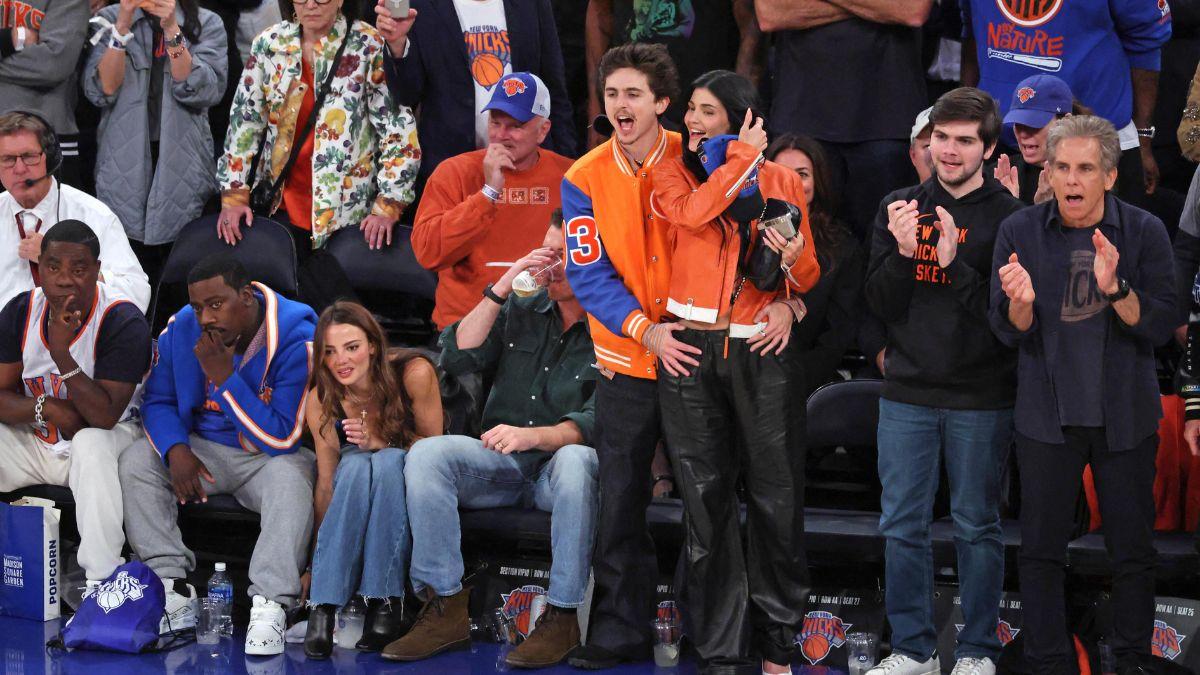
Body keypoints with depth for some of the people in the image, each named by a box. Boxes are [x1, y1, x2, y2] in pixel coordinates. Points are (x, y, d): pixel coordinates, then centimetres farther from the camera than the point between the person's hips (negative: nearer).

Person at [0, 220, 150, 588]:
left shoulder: (123, 322, -20)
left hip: (104, 439, -5)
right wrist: (46, 407, -23)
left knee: (91, 443, -38)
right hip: (35, 441, 5)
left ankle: (101, 581, -36)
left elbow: (105, 416, -27)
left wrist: (61, 355, -37)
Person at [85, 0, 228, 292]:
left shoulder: (207, 24, 6)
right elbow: (101, 91, -5)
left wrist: (172, 31, -16)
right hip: (124, 167, 0)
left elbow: (205, 92, -9)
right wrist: (123, 26, -13)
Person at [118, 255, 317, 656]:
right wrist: (176, 450, -18)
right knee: (135, 461, -19)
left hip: (273, 455, -5)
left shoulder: (295, 338, -21)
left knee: (291, 478, -38)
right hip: (205, 449, 5)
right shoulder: (182, 328, -7)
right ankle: (173, 588, -23)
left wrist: (224, 378, -29)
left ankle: (269, 605, -38)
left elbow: (283, 438, -24)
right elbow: (158, 401, 4)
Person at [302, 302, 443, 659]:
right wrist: (317, 557, -13)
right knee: (356, 464, -35)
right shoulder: (320, 399, -17)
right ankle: (323, 607, -36)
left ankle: (385, 602, -34)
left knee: (385, 462, -37)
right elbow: (326, 484, -11)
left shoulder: (414, 373, -24)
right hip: (355, 478, 2)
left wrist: (380, 443, -29)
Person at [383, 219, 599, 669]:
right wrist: (502, 288, -9)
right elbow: (457, 357, -1)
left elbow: (597, 423, -15)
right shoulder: (519, 311, 11)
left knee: (577, 460, -39)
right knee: (427, 453, -24)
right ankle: (445, 609, -24)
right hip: (501, 465, 4)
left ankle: (561, 616, -32)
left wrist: (534, 436, -33)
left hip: (558, 464, -4)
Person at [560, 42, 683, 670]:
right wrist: (643, 329, -20)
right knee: (620, 499, 5)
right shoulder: (585, 178, -4)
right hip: (627, 359, 1)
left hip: (696, 350, -1)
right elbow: (588, 273, -7)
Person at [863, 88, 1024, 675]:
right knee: (902, 526, 6)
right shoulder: (898, 209, 7)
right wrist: (902, 253, -15)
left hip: (980, 399, -3)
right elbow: (881, 305, 3)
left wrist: (955, 263, -22)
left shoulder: (1008, 217, -4)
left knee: (976, 527, 5)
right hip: (908, 394, 3)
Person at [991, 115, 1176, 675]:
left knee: (1133, 549, 7)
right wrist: (1021, 303, -26)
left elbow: (1159, 328, -10)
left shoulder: (1144, 233, -5)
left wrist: (1114, 288, -27)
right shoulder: (1020, 233, -3)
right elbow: (1009, 333, -3)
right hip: (1048, 417, 0)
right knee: (1042, 549, 5)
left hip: (1125, 416, 0)